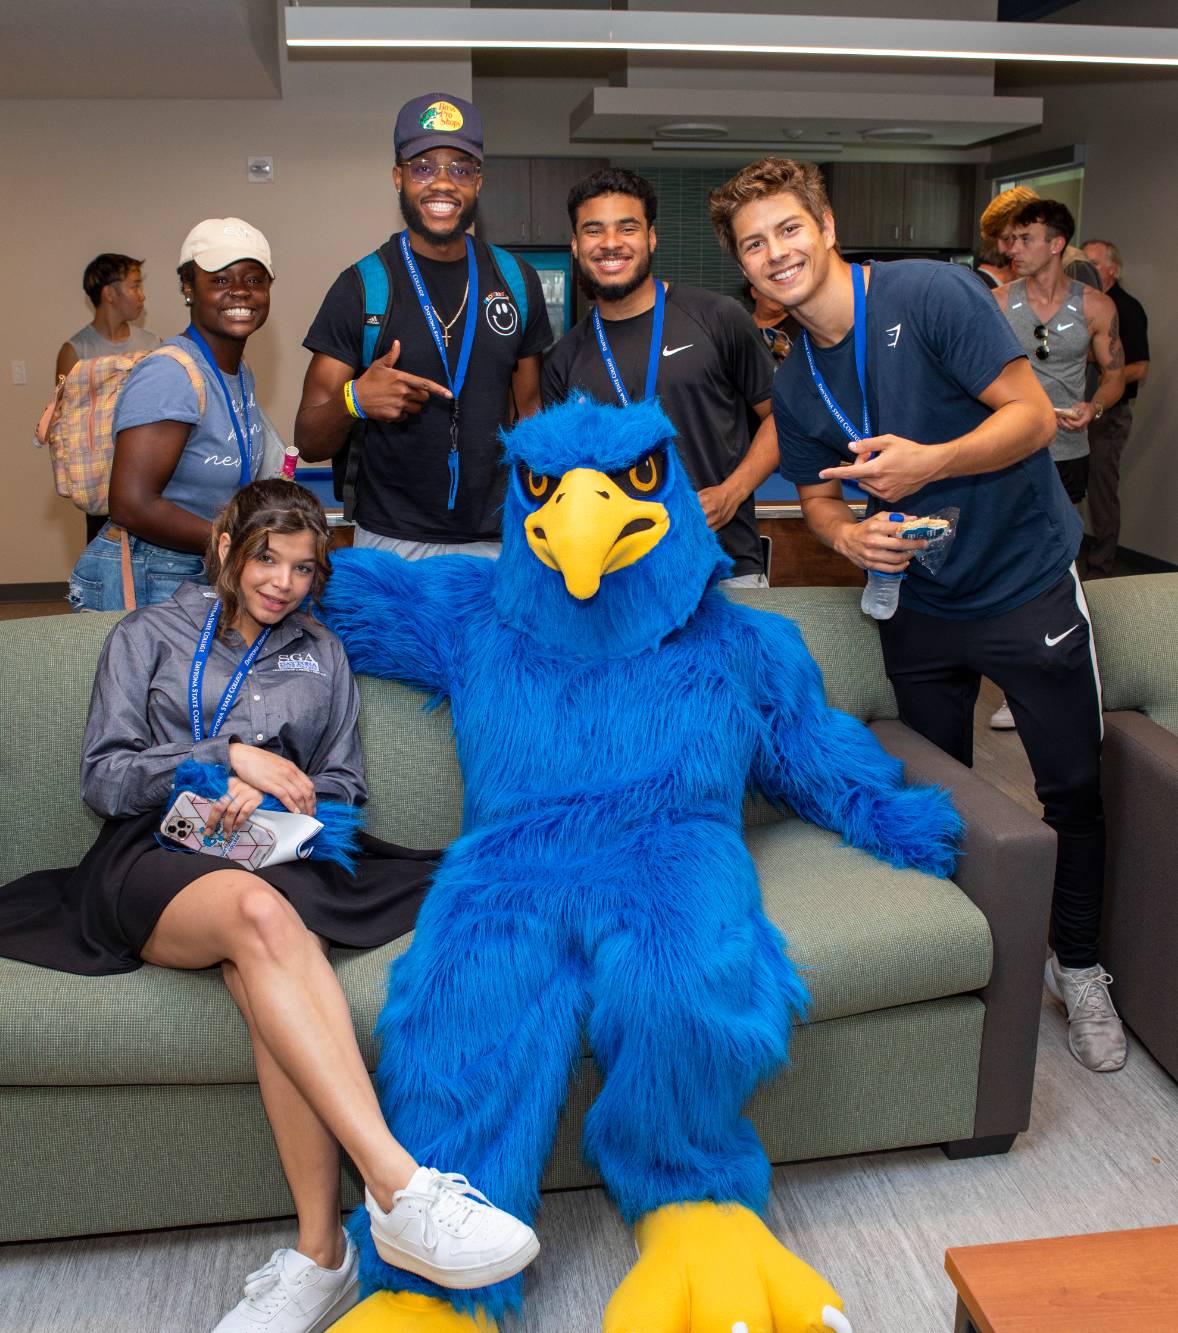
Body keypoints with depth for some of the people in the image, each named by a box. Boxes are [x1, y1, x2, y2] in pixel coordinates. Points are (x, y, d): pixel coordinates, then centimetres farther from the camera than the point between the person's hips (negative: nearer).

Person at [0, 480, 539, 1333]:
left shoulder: (322, 656, 23)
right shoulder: (149, 637, 17)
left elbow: (344, 790, 19)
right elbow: (104, 777, 6)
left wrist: (274, 795, -3)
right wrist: (227, 755, -7)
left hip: (279, 856, 2)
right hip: (154, 861, -2)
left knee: (260, 962, -37)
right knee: (258, 911, -39)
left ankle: (320, 1255, -41)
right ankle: (401, 1189, -50)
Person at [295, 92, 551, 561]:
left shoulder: (517, 281, 6)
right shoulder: (361, 288, -5)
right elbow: (309, 442, -4)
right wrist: (354, 401, -26)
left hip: (498, 541, 3)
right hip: (392, 542, -3)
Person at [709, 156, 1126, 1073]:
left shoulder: (930, 293, -16)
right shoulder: (796, 384, 2)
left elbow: (1034, 415, -17)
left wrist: (930, 462, -33)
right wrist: (848, 535, -13)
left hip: (1027, 582, -4)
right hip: (919, 602, 5)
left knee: (1073, 786, 4)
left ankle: (1079, 968, 26)